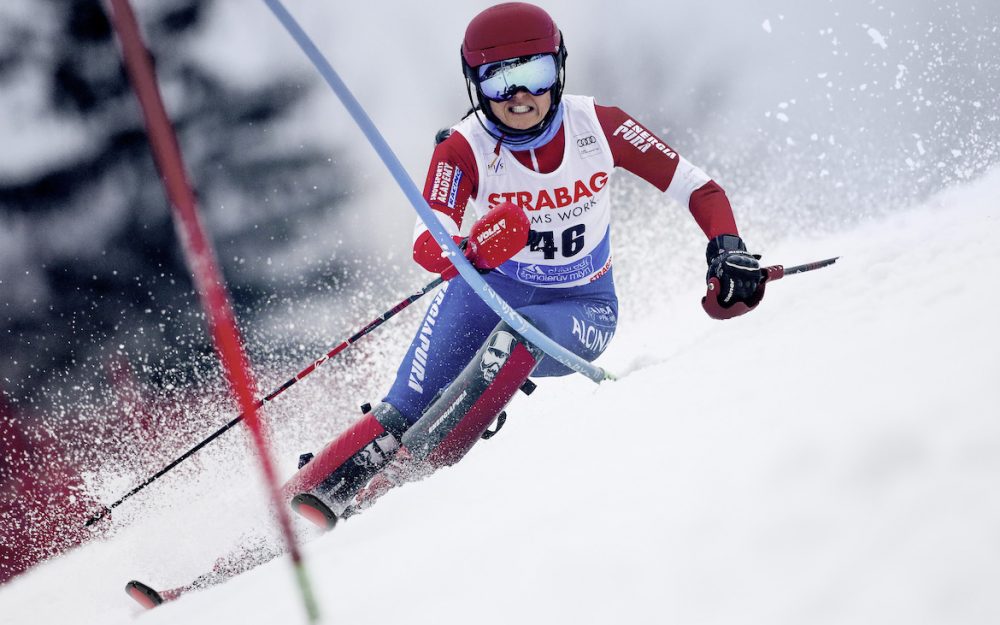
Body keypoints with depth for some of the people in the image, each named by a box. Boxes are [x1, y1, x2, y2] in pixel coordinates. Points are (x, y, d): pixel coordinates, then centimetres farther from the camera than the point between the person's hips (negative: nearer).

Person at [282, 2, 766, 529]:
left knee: (518, 334, -34)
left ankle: (412, 468, -32)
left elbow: (698, 188, -9)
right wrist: (471, 249, -54)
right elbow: (425, 245, -32)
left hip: (582, 309, 0)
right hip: (491, 290, 0)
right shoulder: (464, 149, -18)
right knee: (407, 408, -20)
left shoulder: (597, 126, -15)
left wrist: (727, 247, -28)